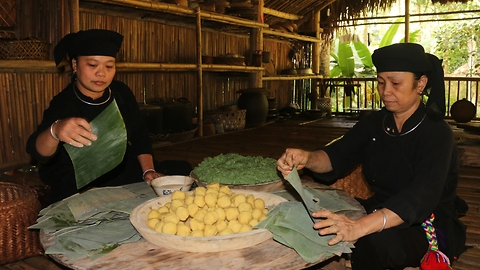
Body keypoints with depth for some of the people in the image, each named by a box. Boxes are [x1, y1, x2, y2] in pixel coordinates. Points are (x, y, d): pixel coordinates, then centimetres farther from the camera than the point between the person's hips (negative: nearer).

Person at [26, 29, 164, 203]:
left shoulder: (122, 93, 2)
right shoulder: (62, 105, -13)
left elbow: (139, 136, 10)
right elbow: (38, 151, -30)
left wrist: (148, 170, -4)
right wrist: (55, 131, -53)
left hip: (127, 183, 5)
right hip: (79, 195, -5)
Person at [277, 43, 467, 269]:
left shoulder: (437, 134, -18)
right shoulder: (374, 123, 1)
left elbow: (420, 198, -33)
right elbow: (337, 157, -6)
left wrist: (359, 227, -50)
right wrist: (307, 159, -32)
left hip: (430, 227, -5)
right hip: (380, 211, 5)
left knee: (378, 240, -35)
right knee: (318, 216, -15)